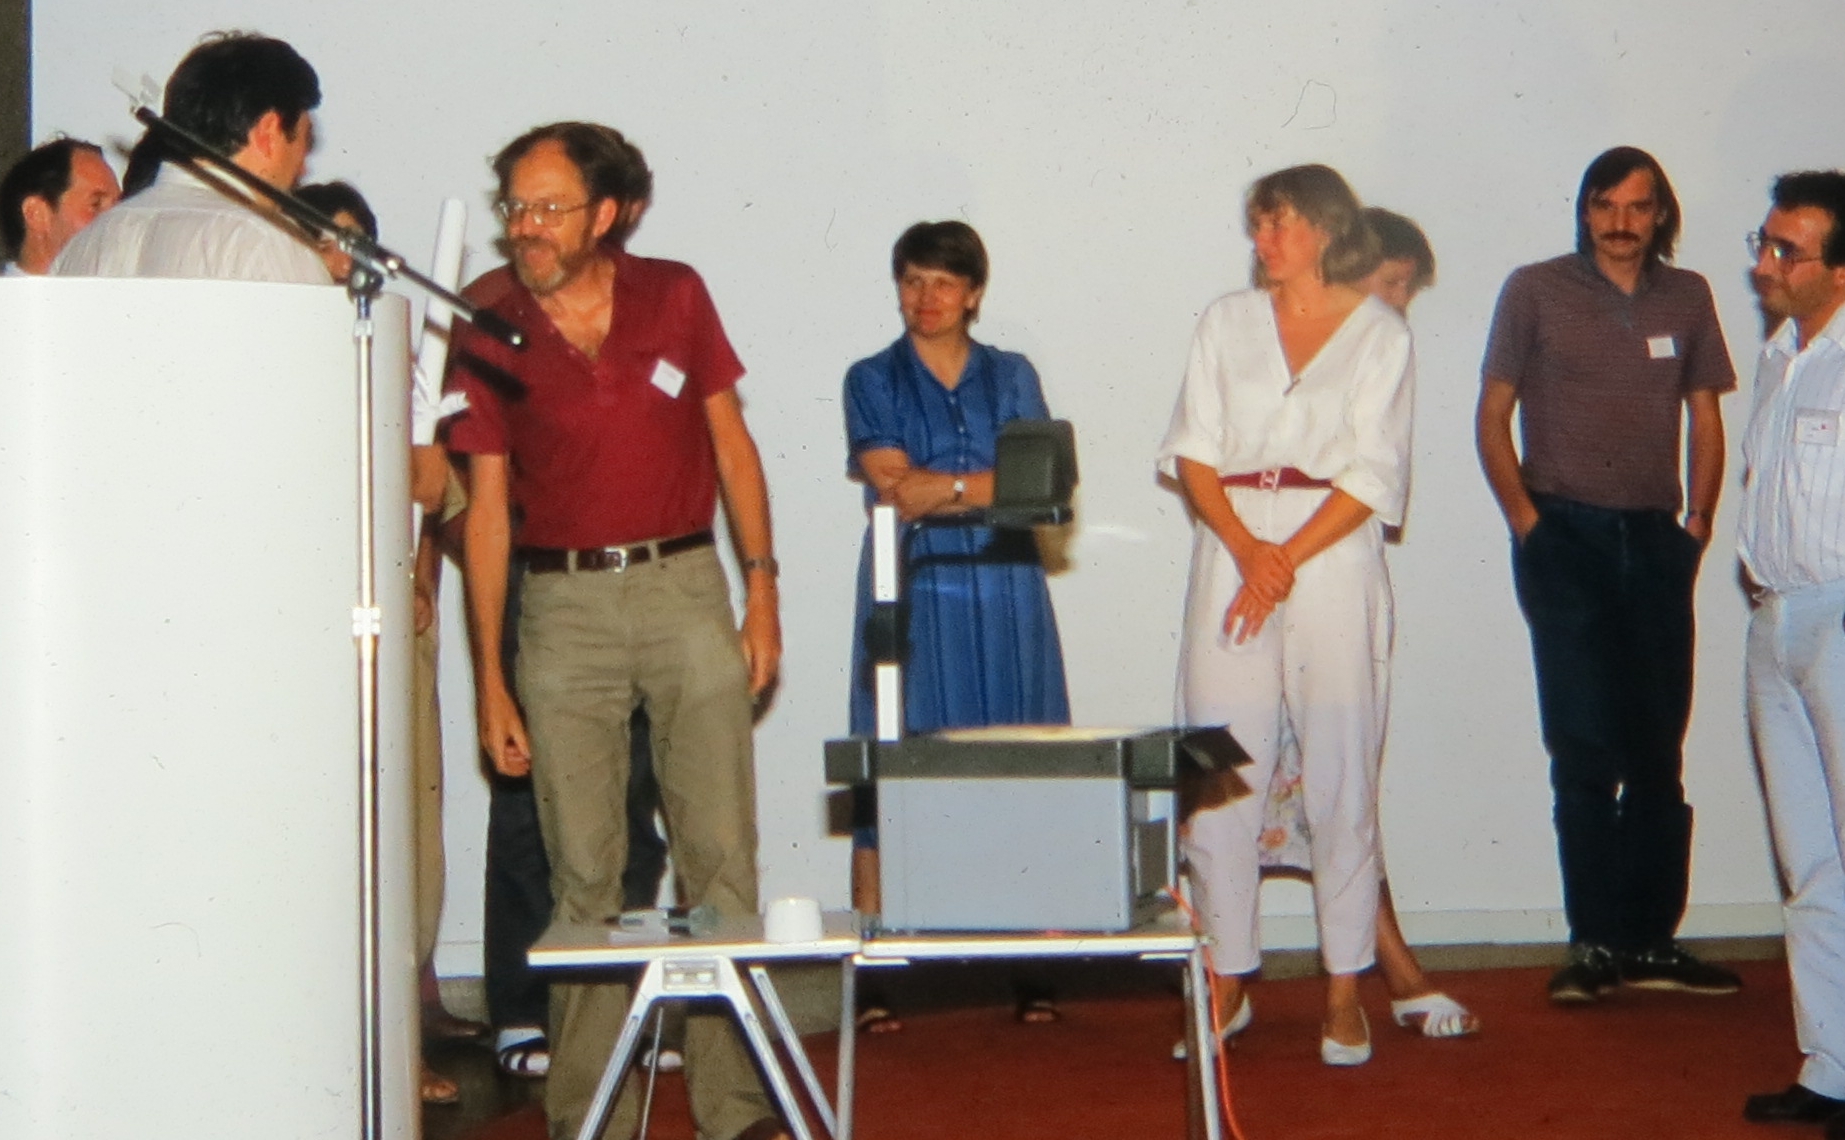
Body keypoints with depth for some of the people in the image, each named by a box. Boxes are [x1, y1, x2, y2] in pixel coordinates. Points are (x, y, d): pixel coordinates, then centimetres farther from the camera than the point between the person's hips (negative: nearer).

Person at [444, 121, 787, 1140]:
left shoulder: (674, 296, 2)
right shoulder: (487, 327, -1)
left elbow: (731, 442, 9)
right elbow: (485, 506, 0)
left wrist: (762, 586, 3)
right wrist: (489, 678, -2)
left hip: (683, 586, 1)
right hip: (561, 604, 0)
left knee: (720, 855, -1)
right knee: (582, 872, 3)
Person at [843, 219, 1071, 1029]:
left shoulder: (1012, 377, 13)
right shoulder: (872, 381, 8)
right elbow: (892, 487, -5)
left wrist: (941, 485, -9)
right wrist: (990, 483, -6)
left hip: (1005, 598, 2)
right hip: (911, 596, -1)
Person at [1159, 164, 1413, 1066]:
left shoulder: (1378, 332, 6)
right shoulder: (1227, 322, 14)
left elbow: (1373, 477, -2)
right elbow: (1190, 453, 6)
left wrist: (1287, 559, -12)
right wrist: (1245, 546, -9)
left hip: (1334, 561, -2)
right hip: (1229, 561, 2)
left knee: (1341, 783, -1)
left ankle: (1345, 992, 7)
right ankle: (1227, 984, 8)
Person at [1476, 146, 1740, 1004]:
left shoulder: (1686, 298, 11)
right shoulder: (1536, 291, 2)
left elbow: (1705, 417, 14)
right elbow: (1493, 414, 3)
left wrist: (1697, 523, 3)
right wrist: (1526, 520, -5)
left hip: (1656, 539, 4)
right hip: (1566, 536, -3)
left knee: (1658, 753, 5)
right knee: (1587, 747, -6)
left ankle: (1649, 942, 12)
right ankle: (1594, 943, -1)